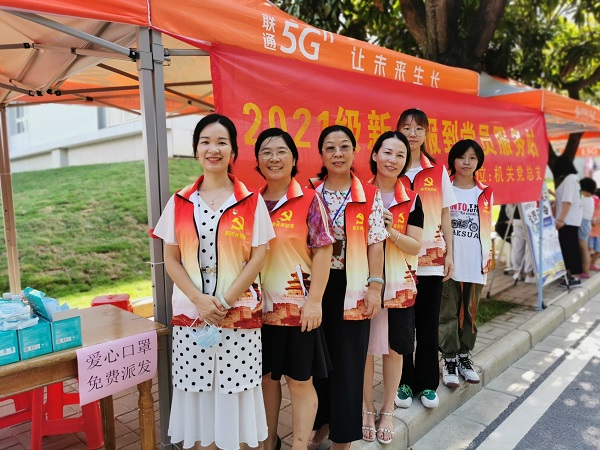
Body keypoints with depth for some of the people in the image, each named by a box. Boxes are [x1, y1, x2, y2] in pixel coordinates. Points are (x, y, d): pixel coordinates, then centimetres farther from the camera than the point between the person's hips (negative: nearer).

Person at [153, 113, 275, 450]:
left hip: (240, 313, -1)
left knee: (234, 390, 5)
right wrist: (200, 300, -10)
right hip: (191, 313, 2)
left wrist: (225, 301, -11)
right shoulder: (180, 202, 5)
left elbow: (258, 256, -4)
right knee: (197, 391, 9)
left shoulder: (251, 201, -1)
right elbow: (171, 258, 3)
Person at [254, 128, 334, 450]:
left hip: (297, 305, -4)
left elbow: (323, 251, -9)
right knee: (266, 376, 17)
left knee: (300, 381, 8)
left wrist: (314, 302, -13)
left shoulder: (309, 199, -6)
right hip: (260, 306, 4)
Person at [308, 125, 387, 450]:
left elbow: (375, 245, -1)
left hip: (352, 286, -2)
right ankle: (321, 422, 36)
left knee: (348, 360, 6)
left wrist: (375, 286, -8)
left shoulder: (370, 196, -1)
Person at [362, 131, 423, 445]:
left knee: (394, 349, 10)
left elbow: (416, 246, -3)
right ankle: (367, 409, 28)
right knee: (364, 348, 7)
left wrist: (391, 231, -19)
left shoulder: (411, 199, 0)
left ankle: (387, 411, 30)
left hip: (399, 284, 1)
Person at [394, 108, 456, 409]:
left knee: (428, 324, 10)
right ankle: (403, 382, 24)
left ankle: (427, 383, 26)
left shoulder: (438, 171, 5)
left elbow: (445, 215, 9)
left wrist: (449, 254, 4)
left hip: (432, 259, 2)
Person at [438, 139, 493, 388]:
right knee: (448, 313, 1)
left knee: (469, 313, 11)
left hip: (475, 263, 3)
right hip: (449, 262, -3)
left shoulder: (485, 193, 9)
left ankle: (464, 356, 25)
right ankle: (449, 360, 12)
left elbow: (487, 228, 14)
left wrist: (489, 257, 9)